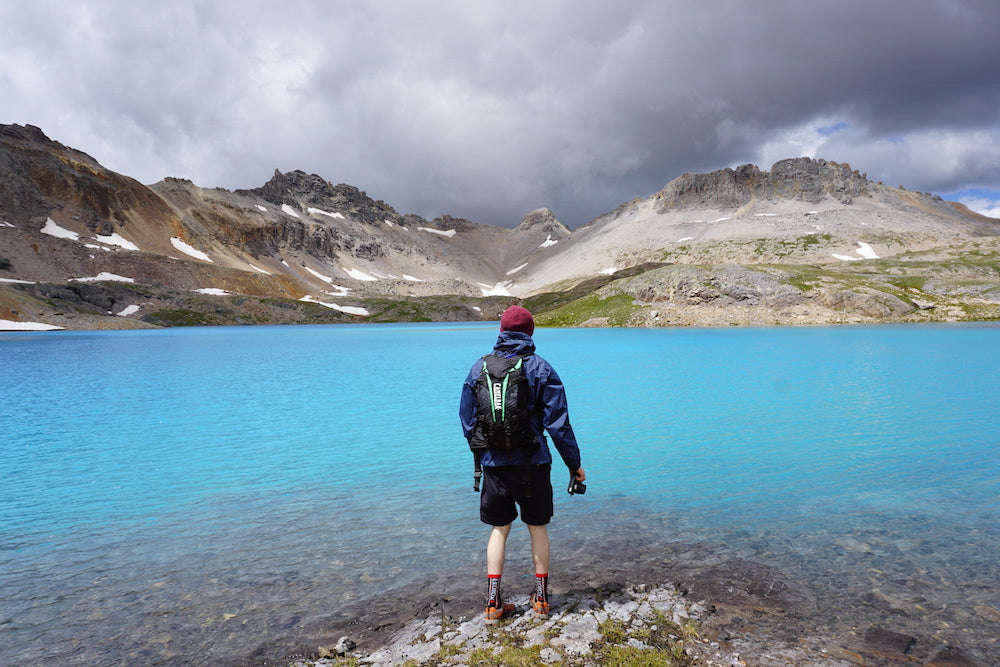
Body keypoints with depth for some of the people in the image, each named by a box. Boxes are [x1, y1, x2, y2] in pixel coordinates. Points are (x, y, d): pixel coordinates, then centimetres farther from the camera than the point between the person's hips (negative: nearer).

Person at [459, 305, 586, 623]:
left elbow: (468, 422, 6)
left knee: (499, 529, 15)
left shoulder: (479, 368, 1)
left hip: (494, 464, 2)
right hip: (532, 465, -2)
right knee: (538, 528, 15)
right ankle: (541, 599, 23)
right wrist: (575, 465, 1)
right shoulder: (541, 369, -6)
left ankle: (493, 603, 14)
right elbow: (558, 424, -9)